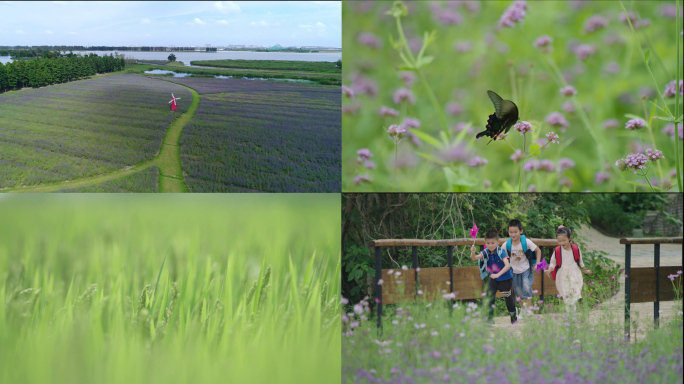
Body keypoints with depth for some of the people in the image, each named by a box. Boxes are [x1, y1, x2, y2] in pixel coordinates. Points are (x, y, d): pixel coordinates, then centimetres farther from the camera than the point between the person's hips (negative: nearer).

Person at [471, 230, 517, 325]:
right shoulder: (486, 252, -12)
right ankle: (489, 319, -4)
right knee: (489, 297, -11)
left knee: (507, 297, 15)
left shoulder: (501, 252, -25)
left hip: (505, 279, -4)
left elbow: (507, 265, -34)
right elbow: (475, 258, -24)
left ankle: (513, 316, 40)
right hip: (493, 279, 4)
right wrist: (473, 253, -47)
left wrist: (498, 274, -47)